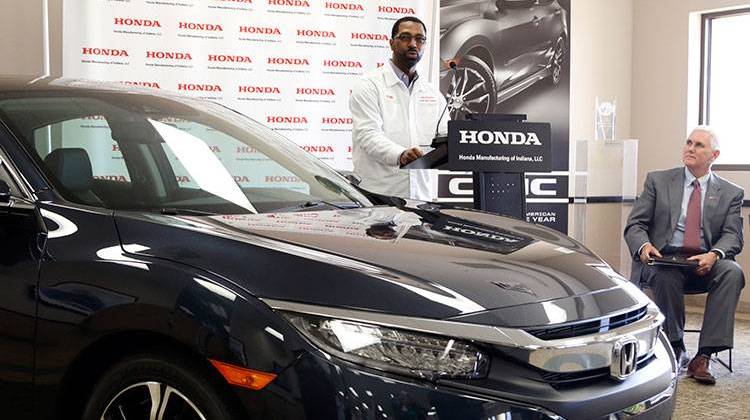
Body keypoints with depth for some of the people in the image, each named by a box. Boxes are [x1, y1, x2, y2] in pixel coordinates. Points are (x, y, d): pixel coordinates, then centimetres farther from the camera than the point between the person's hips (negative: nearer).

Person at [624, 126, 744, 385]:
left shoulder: (731, 193, 13)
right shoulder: (658, 181, 11)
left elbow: (733, 235, 2)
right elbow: (635, 224, 6)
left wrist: (714, 255, -22)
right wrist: (644, 246, -18)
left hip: (706, 262, 1)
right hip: (664, 258, -1)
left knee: (732, 273, -31)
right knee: (665, 275, -35)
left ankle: (703, 356, -29)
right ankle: (675, 349, -16)